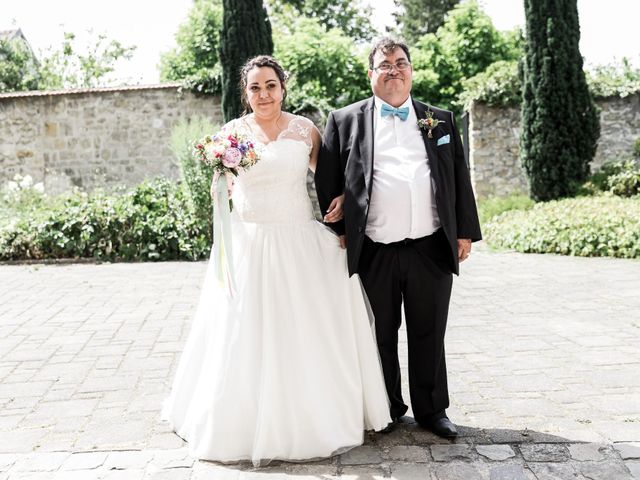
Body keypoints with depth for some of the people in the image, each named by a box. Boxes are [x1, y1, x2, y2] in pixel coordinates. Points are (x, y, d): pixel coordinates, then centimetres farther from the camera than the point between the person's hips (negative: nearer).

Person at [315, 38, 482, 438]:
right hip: (374, 252, -1)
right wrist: (339, 231, -1)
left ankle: (432, 410, 27)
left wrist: (465, 231, 7)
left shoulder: (440, 120, 13)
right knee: (381, 336, 10)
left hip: (432, 249, 2)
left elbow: (460, 178, 12)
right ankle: (388, 410, 27)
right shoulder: (345, 121, 5)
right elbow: (327, 182, 4)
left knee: (429, 334, 12)